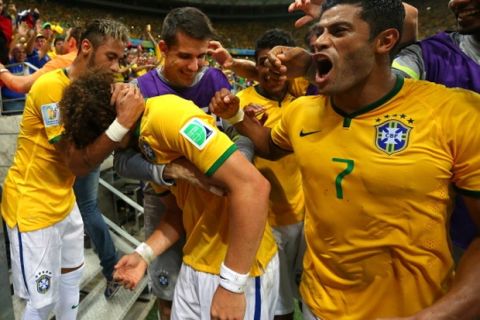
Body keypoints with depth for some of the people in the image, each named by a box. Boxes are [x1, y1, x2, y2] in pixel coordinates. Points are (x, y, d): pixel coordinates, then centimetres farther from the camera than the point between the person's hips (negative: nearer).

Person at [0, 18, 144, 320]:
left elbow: (95, 145, -1)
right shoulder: (52, 86, -22)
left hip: (63, 201, 8)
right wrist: (123, 122, -32)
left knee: (73, 276, 20)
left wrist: (120, 112, -18)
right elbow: (78, 163, -25)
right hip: (32, 205, -8)